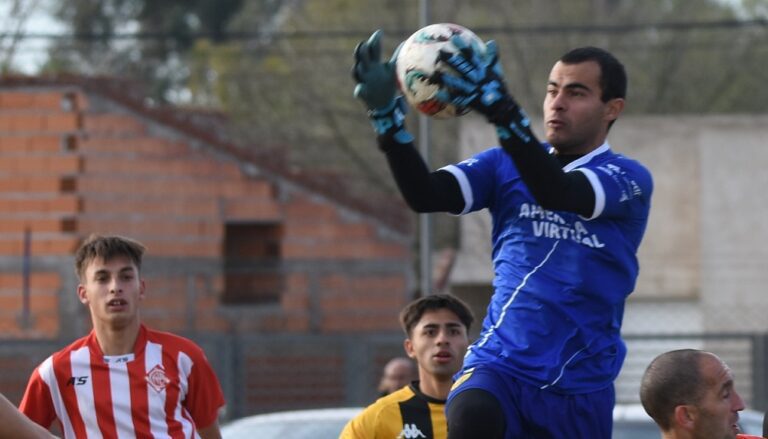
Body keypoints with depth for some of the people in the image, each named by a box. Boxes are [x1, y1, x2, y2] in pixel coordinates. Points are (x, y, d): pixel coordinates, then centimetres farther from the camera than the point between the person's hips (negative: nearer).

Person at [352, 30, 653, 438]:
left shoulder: (630, 179, -5)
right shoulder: (507, 164, 8)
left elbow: (557, 193, -26)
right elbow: (426, 195, -9)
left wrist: (500, 109, -41)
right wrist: (386, 114, -25)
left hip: (580, 390, -1)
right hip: (500, 366, 1)